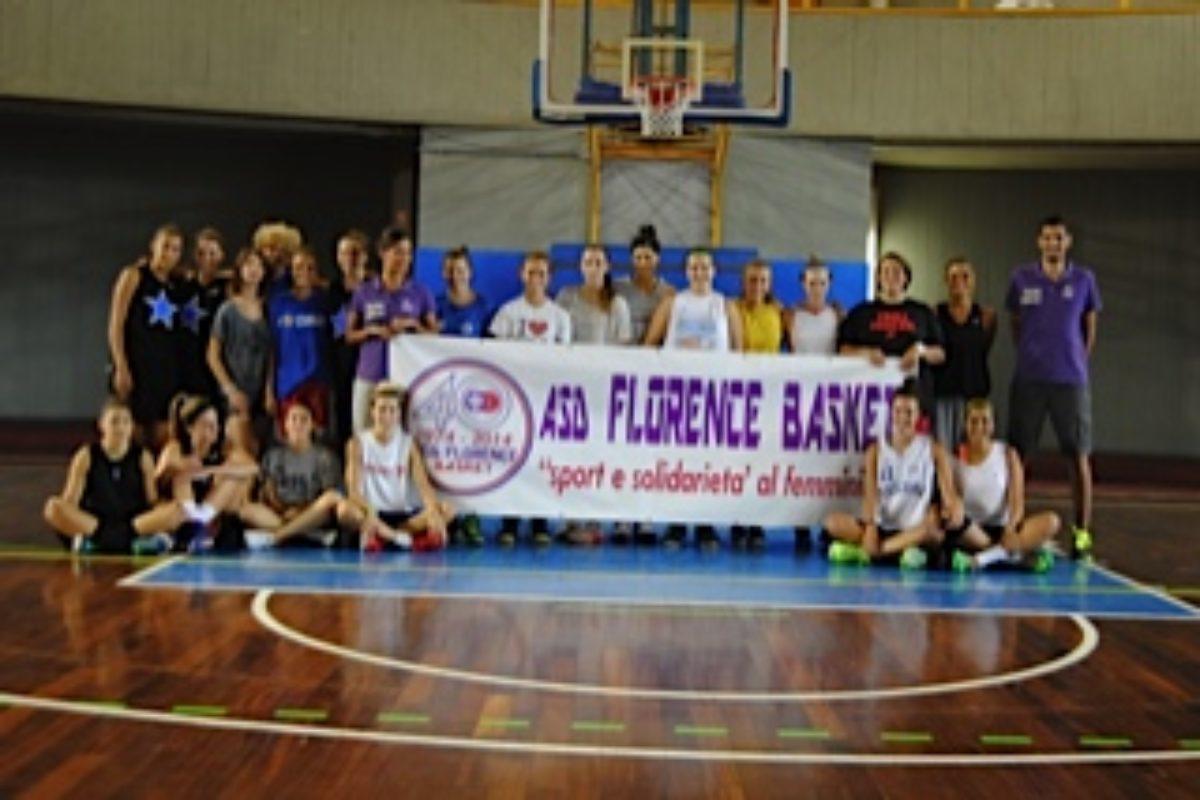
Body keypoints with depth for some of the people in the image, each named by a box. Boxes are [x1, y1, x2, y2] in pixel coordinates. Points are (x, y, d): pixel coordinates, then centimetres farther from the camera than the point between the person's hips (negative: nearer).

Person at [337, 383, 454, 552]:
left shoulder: (408, 444, 6)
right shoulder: (358, 443, 1)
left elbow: (423, 485, -6)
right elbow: (353, 489, -11)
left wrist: (433, 511, -28)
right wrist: (369, 510, -33)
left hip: (402, 515, 3)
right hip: (371, 515, -2)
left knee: (447, 510, -24)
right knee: (345, 509, -35)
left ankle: (379, 535, -31)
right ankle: (401, 537, -33)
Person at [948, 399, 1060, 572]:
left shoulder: (1007, 454, 4)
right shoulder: (956, 458, 3)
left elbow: (1017, 503, -3)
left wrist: (1010, 527, -24)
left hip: (1002, 529, 2)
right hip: (971, 532, -2)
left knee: (1051, 522, -24)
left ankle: (987, 555, -33)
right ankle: (1018, 554, -29)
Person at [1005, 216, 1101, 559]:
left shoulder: (1084, 279, 5)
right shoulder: (1021, 279, 4)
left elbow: (1090, 329, 14)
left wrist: (1077, 364, 10)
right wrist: (1030, 358, 8)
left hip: (1071, 380, 0)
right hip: (1029, 380, 0)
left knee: (1079, 457, -1)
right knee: (1018, 454, 1)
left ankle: (1082, 532, 5)